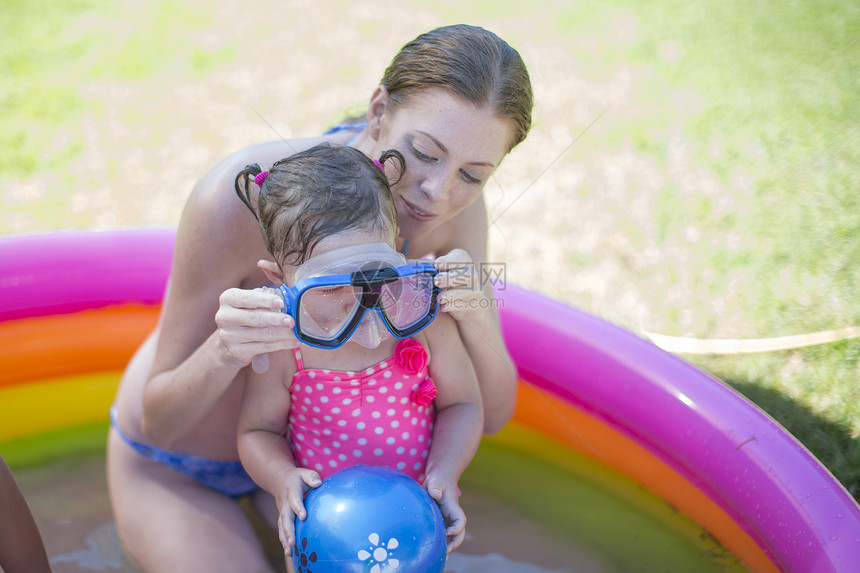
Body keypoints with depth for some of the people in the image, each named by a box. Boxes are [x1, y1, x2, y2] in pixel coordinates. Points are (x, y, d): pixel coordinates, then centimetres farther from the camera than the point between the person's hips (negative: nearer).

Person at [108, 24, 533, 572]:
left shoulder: (457, 206, -21)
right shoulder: (240, 195, -35)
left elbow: (491, 414, -16)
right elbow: (159, 419, -26)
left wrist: (475, 316, -37)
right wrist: (223, 353, -48)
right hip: (174, 464, -4)